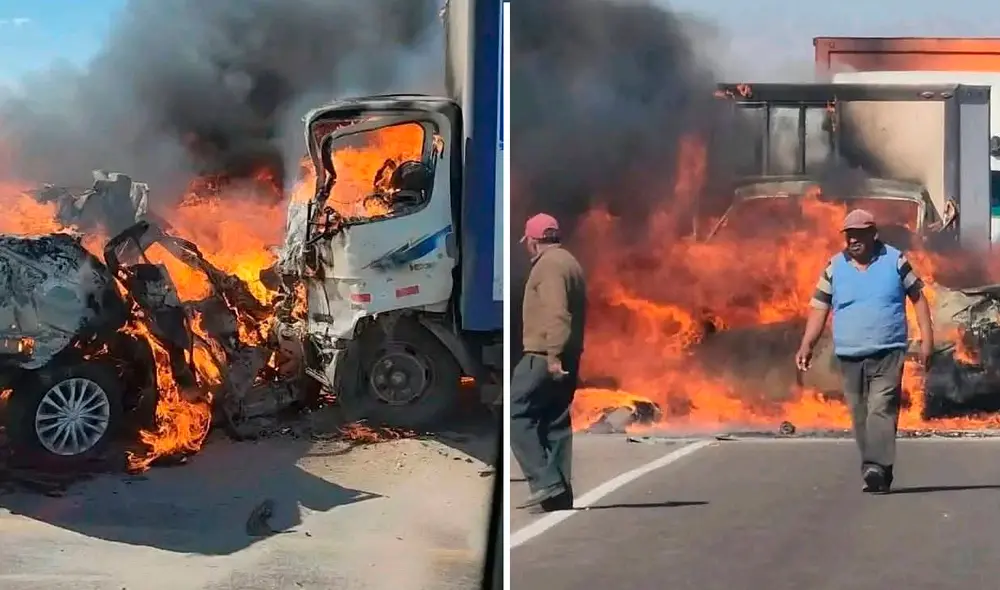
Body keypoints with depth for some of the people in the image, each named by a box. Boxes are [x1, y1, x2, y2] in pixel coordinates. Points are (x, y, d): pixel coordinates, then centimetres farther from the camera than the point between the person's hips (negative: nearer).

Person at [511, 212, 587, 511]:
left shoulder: (548, 264, -10)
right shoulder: (569, 261, 21)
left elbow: (556, 313, -22)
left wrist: (553, 354, -27)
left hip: (544, 356, -10)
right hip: (566, 356, 10)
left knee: (516, 414, -7)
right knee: (557, 422, 9)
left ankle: (545, 482, -15)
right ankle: (560, 494, 8)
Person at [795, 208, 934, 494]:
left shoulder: (895, 261, 3)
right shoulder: (834, 267, 6)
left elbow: (918, 297, 8)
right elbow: (819, 308, 5)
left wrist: (927, 338, 1)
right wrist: (807, 345, -7)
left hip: (888, 354, -3)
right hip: (850, 357, 3)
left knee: (881, 409, -18)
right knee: (860, 417, 5)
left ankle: (876, 467, -27)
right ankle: (878, 474, 13)